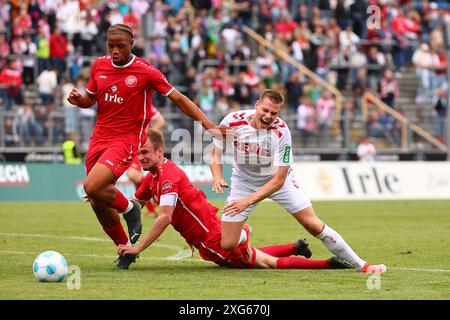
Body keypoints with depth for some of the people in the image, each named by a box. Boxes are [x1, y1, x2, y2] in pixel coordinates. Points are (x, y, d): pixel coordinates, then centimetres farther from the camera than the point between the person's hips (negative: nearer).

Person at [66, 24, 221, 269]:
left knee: (91, 187, -26)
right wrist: (78, 99, -6)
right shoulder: (99, 65, 6)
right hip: (99, 138, 6)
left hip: (126, 139, -6)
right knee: (98, 204, 7)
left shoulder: (146, 72, -9)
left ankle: (129, 209, 4)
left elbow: (179, 99, -4)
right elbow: (89, 99, 19)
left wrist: (208, 125, -10)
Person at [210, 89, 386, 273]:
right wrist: (217, 177, -24)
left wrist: (248, 201, -34)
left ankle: (360, 265, 5)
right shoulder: (232, 122, -22)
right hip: (243, 181, 1)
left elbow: (279, 180, -25)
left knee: (313, 225, -9)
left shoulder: (281, 132, -27)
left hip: (279, 180, -1)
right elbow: (215, 152, -4)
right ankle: (243, 232, 31)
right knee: (227, 246, -8)